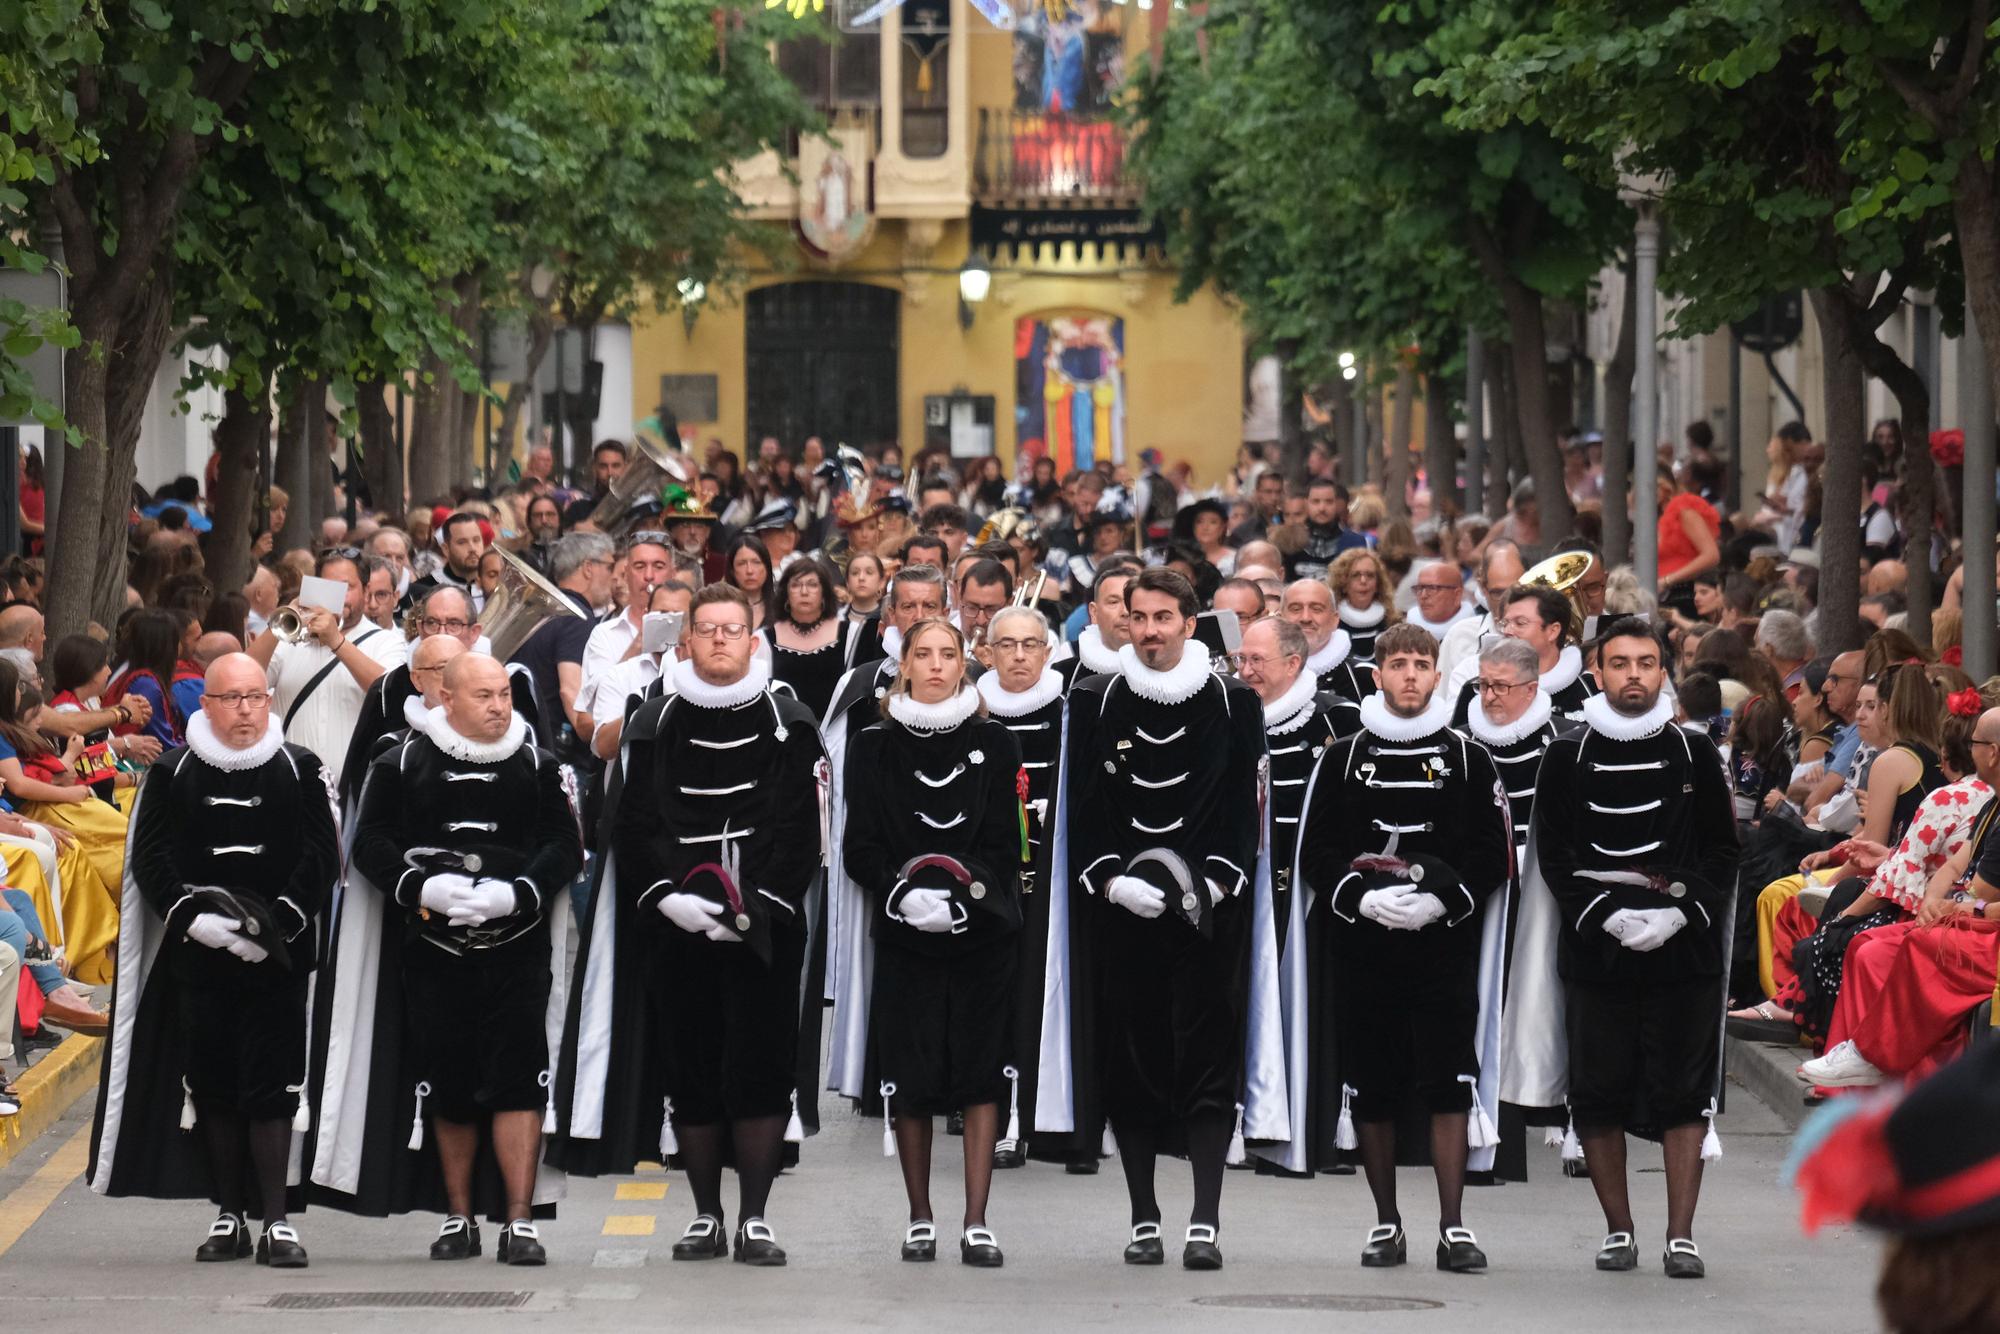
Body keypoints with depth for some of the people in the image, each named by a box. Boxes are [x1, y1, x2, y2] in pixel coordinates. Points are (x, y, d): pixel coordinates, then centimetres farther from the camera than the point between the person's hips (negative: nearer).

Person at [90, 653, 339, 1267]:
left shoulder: (300, 770, 5)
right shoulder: (172, 773, 7)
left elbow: (321, 858, 1)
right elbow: (151, 860, 3)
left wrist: (280, 922, -13)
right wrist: (193, 919, -12)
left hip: (278, 958, -2)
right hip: (196, 958, 2)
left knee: (272, 1089, -6)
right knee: (213, 1087, 7)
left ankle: (276, 1219, -3)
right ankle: (230, 1217, 16)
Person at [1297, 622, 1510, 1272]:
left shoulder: (1469, 759, 7)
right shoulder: (1342, 759, 8)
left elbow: (1494, 854, 3)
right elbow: (1314, 854, 5)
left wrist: (1443, 899, -13)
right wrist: (1363, 897, -13)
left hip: (1445, 944, -1)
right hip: (1363, 945, 1)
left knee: (1450, 1084, -7)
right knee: (1370, 1088, 4)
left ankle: (1453, 1228, -4)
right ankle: (1387, 1224, 15)